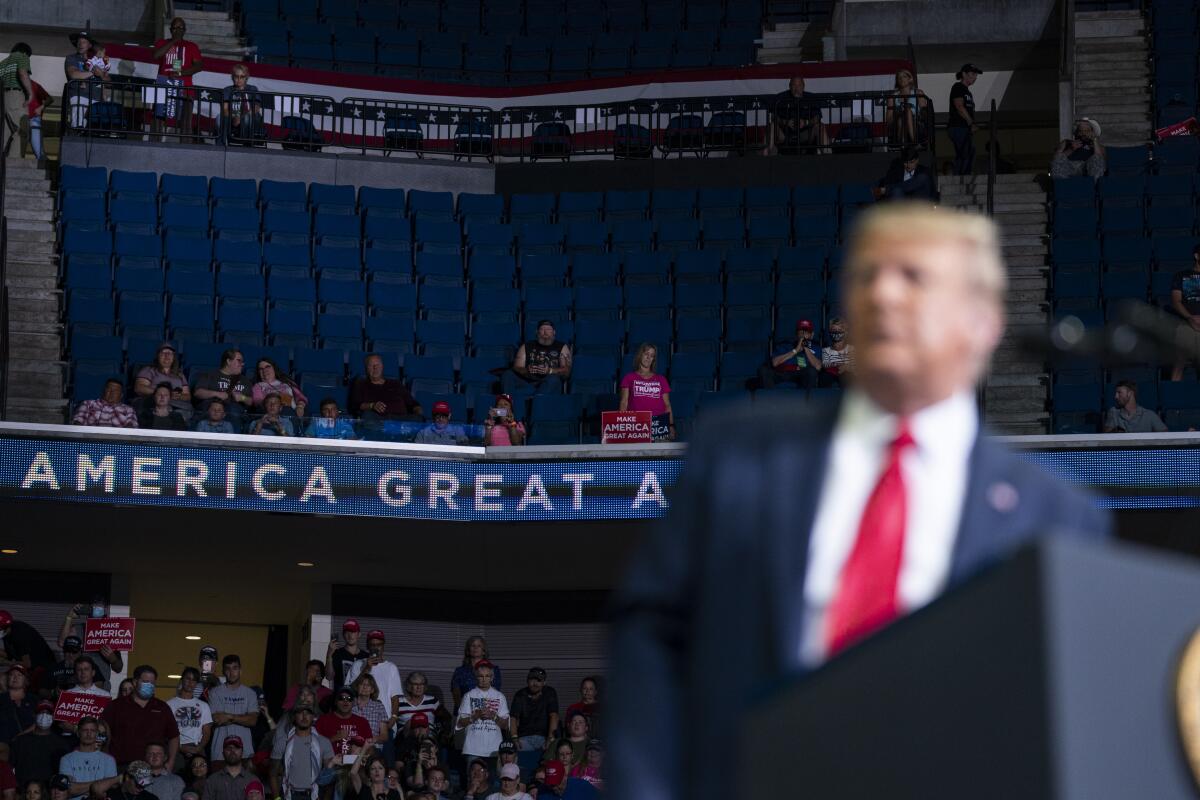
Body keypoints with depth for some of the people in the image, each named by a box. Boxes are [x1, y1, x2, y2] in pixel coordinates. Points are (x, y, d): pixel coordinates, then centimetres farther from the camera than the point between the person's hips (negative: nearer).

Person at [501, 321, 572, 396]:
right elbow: (517, 368, 8)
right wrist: (527, 371, -16)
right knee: (507, 375, -22)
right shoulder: (526, 347, 18)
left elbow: (567, 371, 1)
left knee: (553, 379, -36)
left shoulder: (562, 347, 14)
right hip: (528, 381, 2)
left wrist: (549, 370, -18)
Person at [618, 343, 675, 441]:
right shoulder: (629, 379, 13)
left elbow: (667, 405, 14)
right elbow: (624, 403, 6)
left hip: (657, 423, 2)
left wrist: (671, 425, 2)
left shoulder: (661, 380, 17)